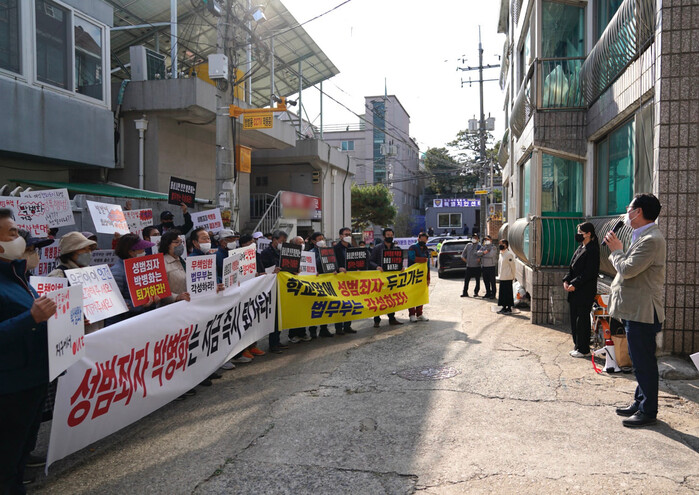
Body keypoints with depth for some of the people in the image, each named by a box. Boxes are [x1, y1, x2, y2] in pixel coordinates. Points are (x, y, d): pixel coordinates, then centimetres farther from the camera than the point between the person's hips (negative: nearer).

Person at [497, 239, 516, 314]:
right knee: (502, 293, 12)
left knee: (508, 293, -2)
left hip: (507, 278, -9)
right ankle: (504, 307, 20)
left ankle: (509, 308, 4)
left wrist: (513, 276, -7)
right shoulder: (501, 254, 12)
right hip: (502, 277, 9)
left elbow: (513, 266, -12)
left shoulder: (509, 254, -15)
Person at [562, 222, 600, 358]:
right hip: (575, 291, 9)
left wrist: (574, 284, -19)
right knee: (574, 319, 13)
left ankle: (583, 349, 7)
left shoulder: (592, 250, -13)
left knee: (582, 320, -3)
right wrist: (566, 280, 2)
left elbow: (589, 273, -18)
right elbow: (572, 268, 17)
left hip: (585, 292, -9)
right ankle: (577, 346, 23)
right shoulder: (580, 248, 14)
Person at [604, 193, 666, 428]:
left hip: (642, 312, -11)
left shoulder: (651, 240, -20)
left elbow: (627, 269, -24)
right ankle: (640, 402, 31)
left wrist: (616, 250, -10)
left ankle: (648, 411, 9)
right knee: (640, 361, 19)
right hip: (635, 310, 11)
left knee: (644, 362, -1)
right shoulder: (642, 236, 15)